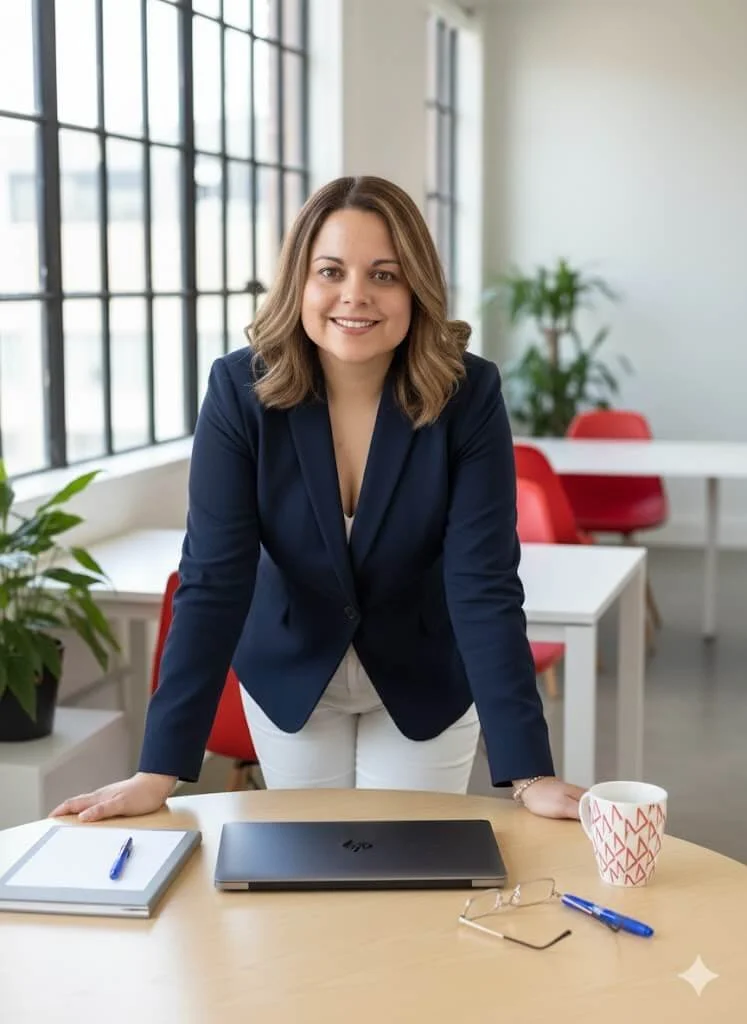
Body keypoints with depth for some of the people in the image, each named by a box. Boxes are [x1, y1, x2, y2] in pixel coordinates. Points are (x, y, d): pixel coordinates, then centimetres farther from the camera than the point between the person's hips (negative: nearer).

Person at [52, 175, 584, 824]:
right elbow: (212, 580, -23)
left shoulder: (469, 395, -23)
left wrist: (530, 774, -31)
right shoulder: (241, 389, -21)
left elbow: (485, 584, -25)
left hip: (425, 681, -1)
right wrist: (160, 771, -28)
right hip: (290, 675, 1)